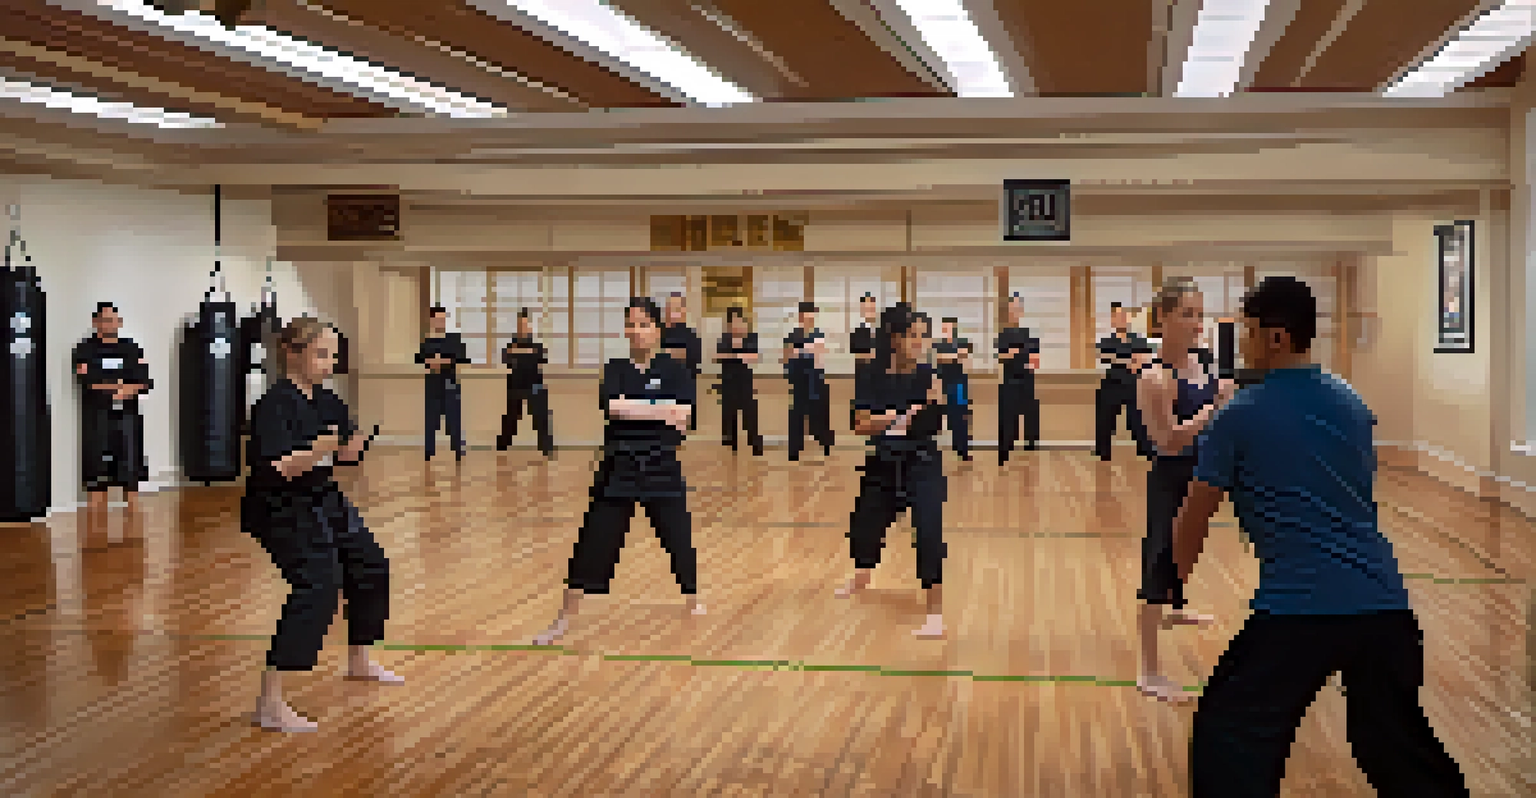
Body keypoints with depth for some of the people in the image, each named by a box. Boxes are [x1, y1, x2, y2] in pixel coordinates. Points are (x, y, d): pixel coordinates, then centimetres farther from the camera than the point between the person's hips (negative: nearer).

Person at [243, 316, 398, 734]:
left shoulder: (327, 402, 4)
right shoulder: (274, 406, -20)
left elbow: (345, 456, 12)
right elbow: (272, 470, -28)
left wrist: (352, 447, -11)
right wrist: (316, 452, -41)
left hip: (323, 500, 9)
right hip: (280, 509, -9)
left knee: (370, 566, 17)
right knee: (318, 582, -24)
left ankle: (359, 661, 40)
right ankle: (270, 703, -23)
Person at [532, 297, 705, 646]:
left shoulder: (675, 371, -1)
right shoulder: (615, 370, 2)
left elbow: (681, 415, -16)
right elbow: (614, 407, -17)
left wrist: (631, 409, -20)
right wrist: (662, 411, -21)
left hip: (662, 470, -1)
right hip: (618, 470, 1)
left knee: (680, 540, 7)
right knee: (593, 542, 0)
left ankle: (694, 604, 33)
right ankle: (565, 620, 10)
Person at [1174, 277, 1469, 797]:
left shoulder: (1239, 417, -2)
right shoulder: (1353, 405, 13)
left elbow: (1193, 520, 6)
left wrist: (1180, 577, 23)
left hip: (1297, 608, -6)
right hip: (1384, 603, 6)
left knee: (1228, 739, 5)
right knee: (1398, 744, 21)